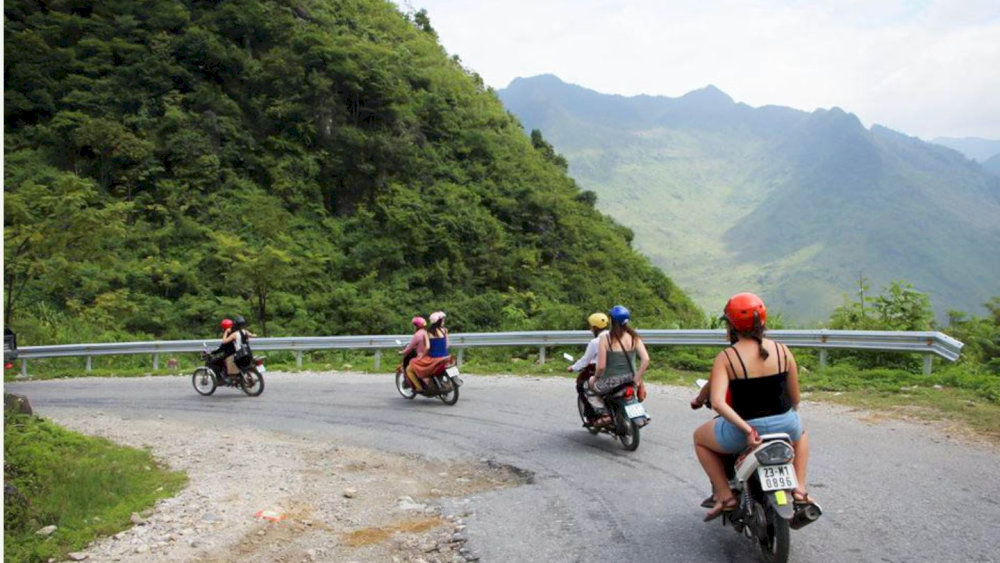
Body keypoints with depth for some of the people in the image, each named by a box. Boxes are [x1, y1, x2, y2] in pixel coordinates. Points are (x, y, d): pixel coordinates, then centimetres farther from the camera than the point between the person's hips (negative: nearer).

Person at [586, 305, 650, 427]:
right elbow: (646, 359, -11)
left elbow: (601, 366, -15)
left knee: (590, 388, 24)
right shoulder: (634, 336, -3)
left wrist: (595, 377, 4)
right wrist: (637, 378, -1)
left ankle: (604, 414, 5)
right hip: (630, 379, 4)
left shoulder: (605, 337, -13)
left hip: (612, 380, -4)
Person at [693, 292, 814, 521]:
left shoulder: (725, 357, -10)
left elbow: (717, 402, -23)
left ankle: (725, 496, 17)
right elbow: (795, 398, 5)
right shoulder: (782, 350, -1)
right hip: (784, 424, 3)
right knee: (801, 433, 41)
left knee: (699, 438, 27)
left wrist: (746, 429, -21)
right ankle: (799, 489, 25)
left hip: (741, 430, -3)